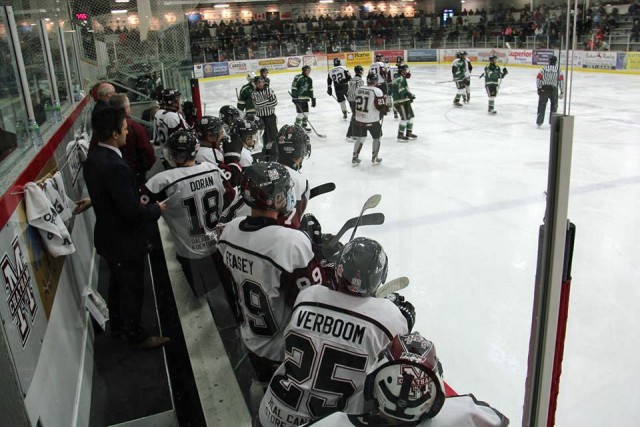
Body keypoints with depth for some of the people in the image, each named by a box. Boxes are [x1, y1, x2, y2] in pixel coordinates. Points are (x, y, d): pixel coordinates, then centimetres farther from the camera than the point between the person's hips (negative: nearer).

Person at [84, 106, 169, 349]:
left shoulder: (93, 158, -2)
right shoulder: (115, 167, -32)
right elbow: (132, 211, -30)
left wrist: (138, 200, 6)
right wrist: (156, 209, -13)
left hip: (107, 236, 9)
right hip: (125, 242, -9)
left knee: (117, 283, 27)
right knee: (132, 290, 11)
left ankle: (117, 324, 47)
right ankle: (135, 335, 30)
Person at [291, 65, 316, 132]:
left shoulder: (309, 79, 10)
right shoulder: (298, 78, -15)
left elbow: (310, 90, 15)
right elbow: (293, 88, -15)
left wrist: (313, 99, 12)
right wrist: (294, 97, -19)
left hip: (305, 99, 8)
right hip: (298, 98, -8)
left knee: (306, 113, 9)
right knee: (301, 113, -9)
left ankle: (304, 126, 23)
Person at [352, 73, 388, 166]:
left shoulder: (359, 90, 2)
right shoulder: (377, 91, -16)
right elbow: (381, 107, -19)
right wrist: (386, 108, 2)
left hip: (359, 119, 5)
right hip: (372, 121, -5)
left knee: (360, 138, 17)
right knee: (376, 138, 15)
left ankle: (354, 158, 20)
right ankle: (374, 159, 19)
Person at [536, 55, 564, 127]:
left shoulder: (544, 68, 4)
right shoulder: (558, 69, 2)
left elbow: (538, 78, -1)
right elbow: (561, 80, -2)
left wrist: (539, 88, 9)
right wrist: (562, 92, 2)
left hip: (544, 88, 1)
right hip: (554, 89, 0)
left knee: (542, 104, 7)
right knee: (554, 105, 15)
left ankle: (539, 122, 3)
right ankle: (552, 122, 15)